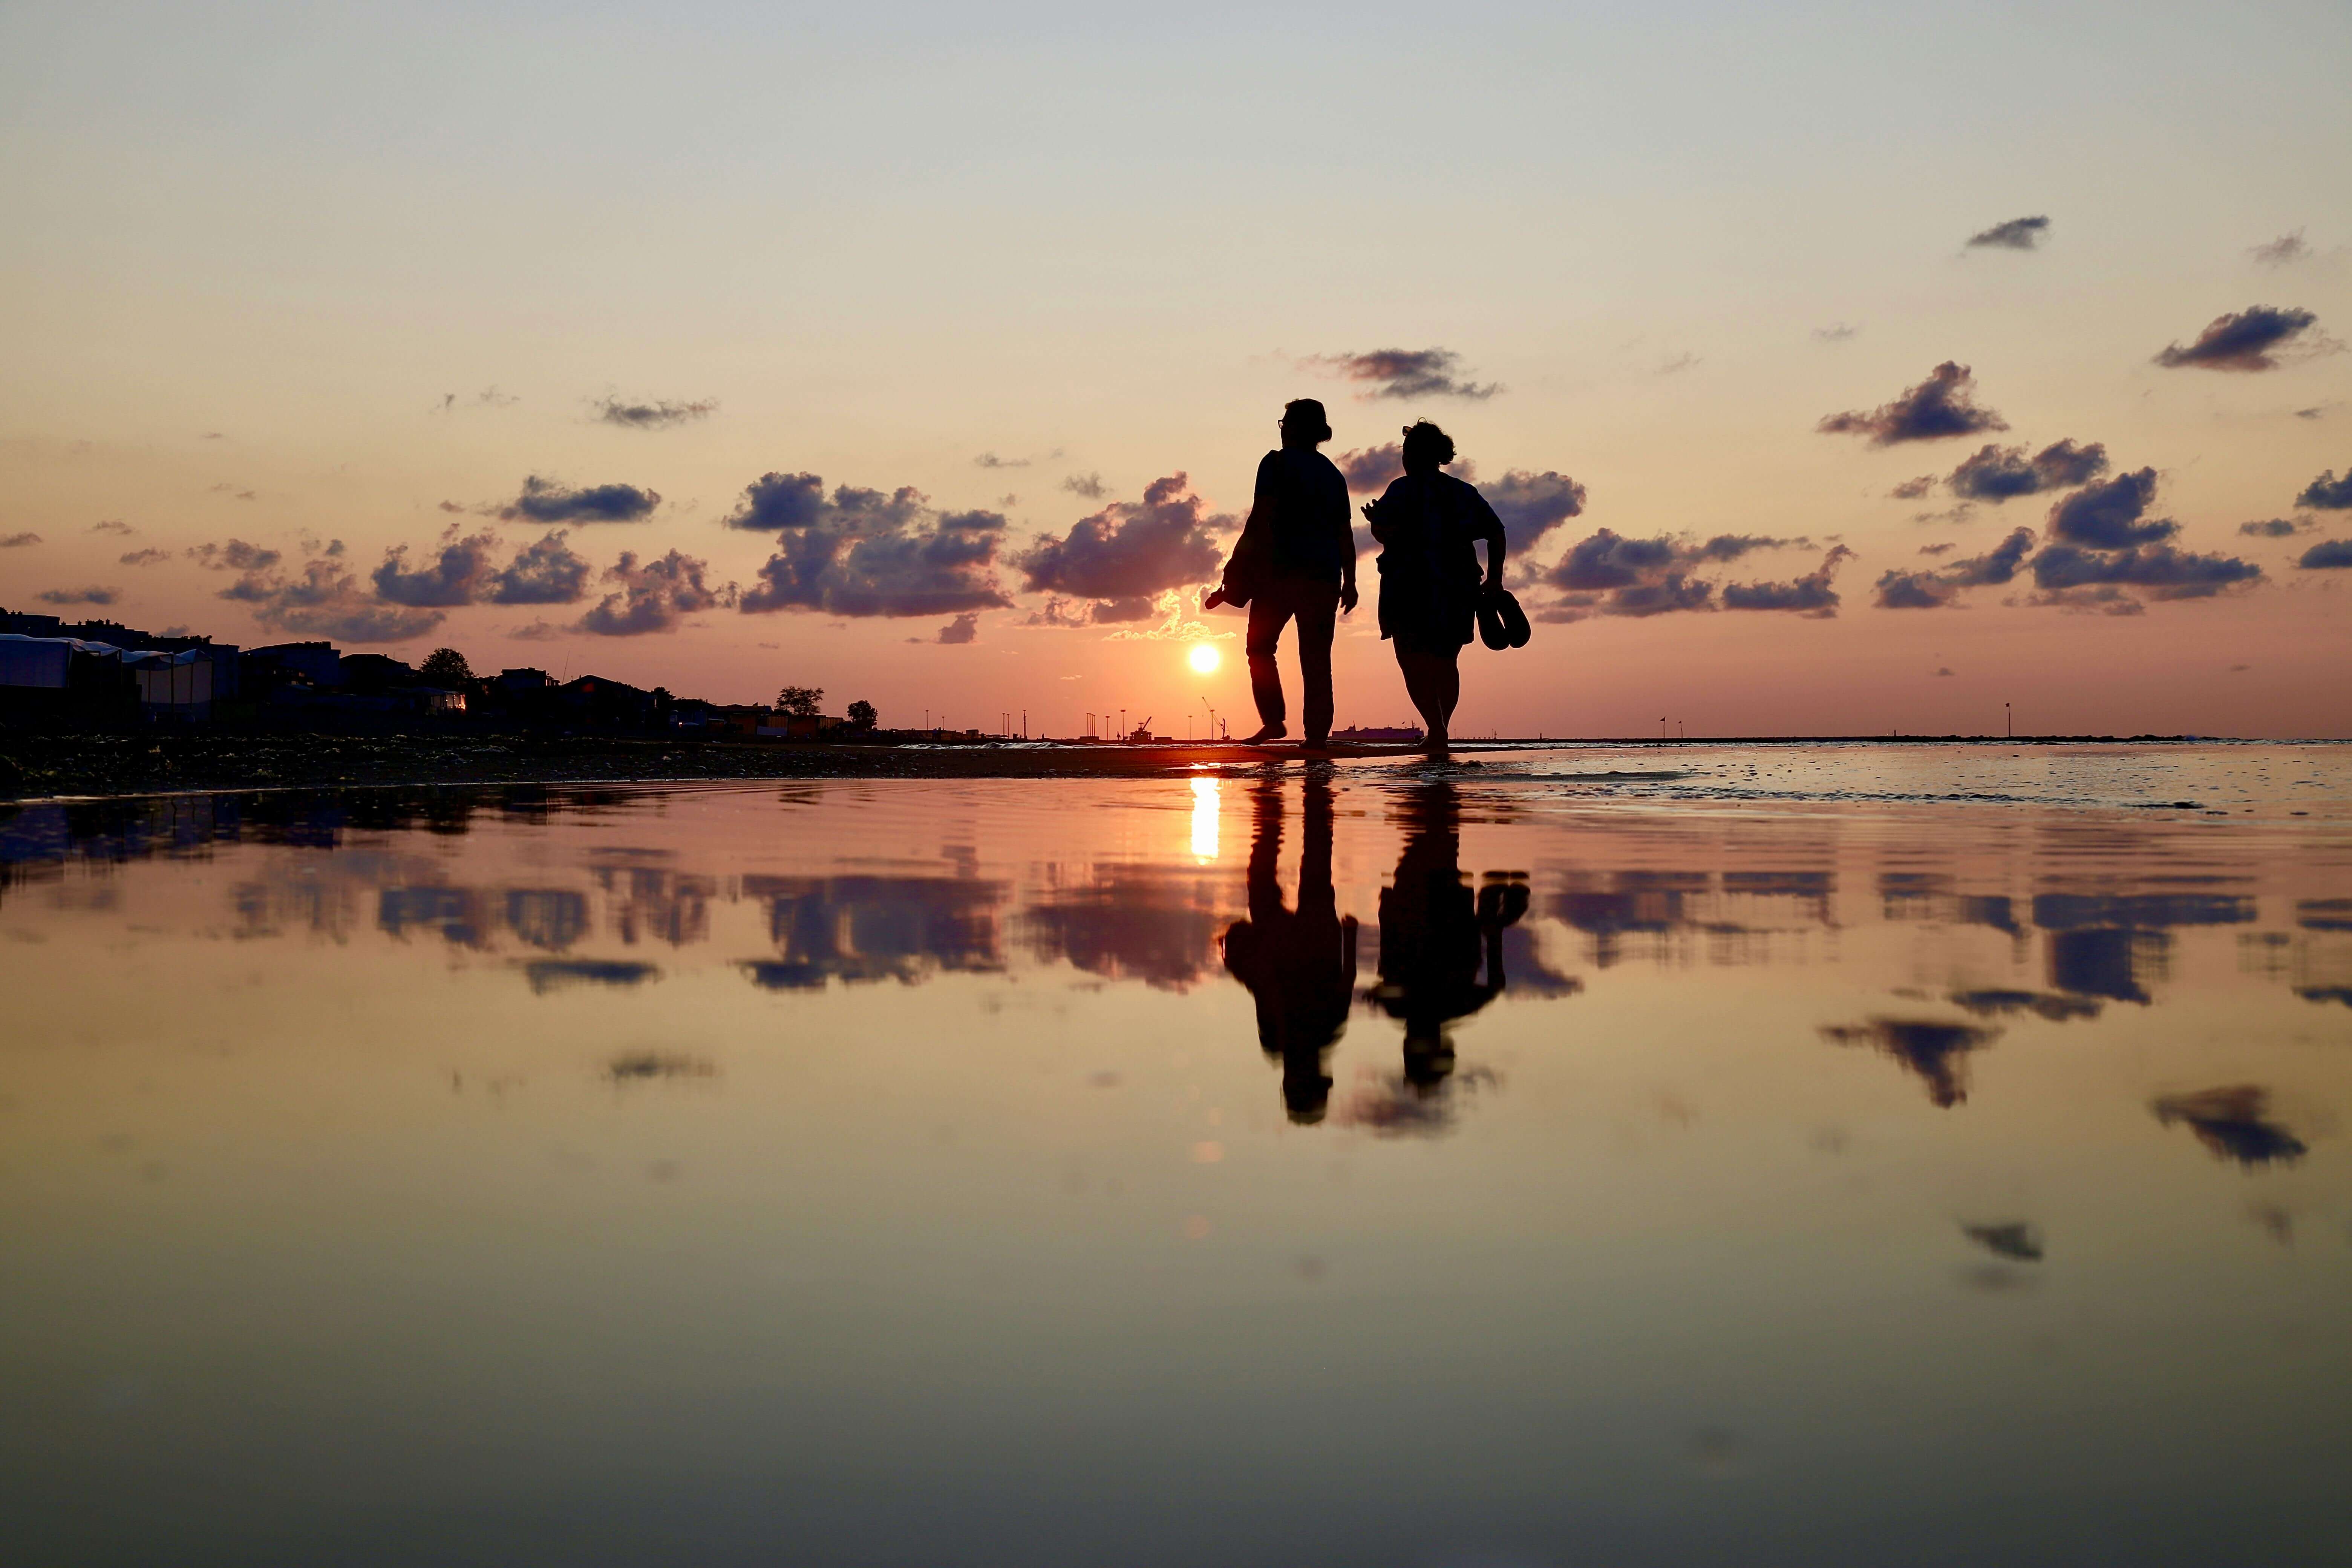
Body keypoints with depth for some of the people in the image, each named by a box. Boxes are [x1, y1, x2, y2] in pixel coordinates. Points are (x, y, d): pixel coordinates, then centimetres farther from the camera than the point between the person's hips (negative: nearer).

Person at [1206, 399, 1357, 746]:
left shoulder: (1277, 463, 0)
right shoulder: (1333, 474, 17)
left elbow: (1260, 519, -9)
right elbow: (1346, 535, 15)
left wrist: (1240, 569, -8)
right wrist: (1349, 582, 17)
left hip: (1284, 569, -5)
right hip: (1325, 574, 5)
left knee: (1260, 646, 6)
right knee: (1316, 658, 4)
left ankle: (1274, 720, -6)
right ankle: (1317, 734, -1)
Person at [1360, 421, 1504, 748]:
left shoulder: (1404, 490, -5)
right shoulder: (1464, 492, 12)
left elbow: (1386, 533, -19)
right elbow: (1496, 532, 6)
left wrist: (1374, 520, 3)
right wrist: (1494, 579, 10)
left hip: (1412, 589, -5)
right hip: (1458, 592, 5)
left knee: (1413, 661, -3)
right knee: (1446, 664, 17)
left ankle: (1435, 727, -19)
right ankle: (1441, 728, 13)